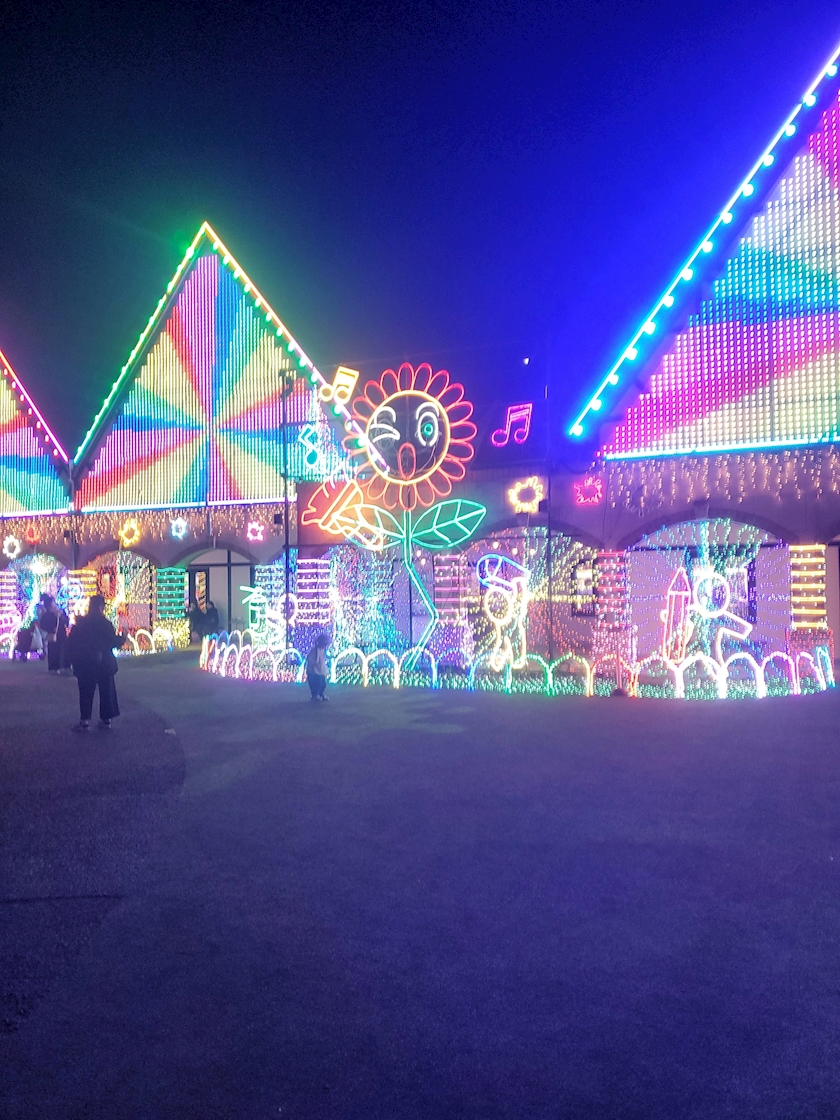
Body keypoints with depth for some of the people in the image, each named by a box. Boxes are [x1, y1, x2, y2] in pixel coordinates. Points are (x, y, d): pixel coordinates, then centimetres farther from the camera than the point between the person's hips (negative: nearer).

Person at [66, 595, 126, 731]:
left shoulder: (80, 623, -2)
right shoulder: (105, 624, -10)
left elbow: (71, 644, 0)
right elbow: (114, 643, -7)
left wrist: (73, 660, 11)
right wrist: (122, 637, 12)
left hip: (85, 665, 1)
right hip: (104, 664, -1)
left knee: (86, 693, 7)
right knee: (106, 692, 9)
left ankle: (84, 721, 7)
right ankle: (105, 720, 11)